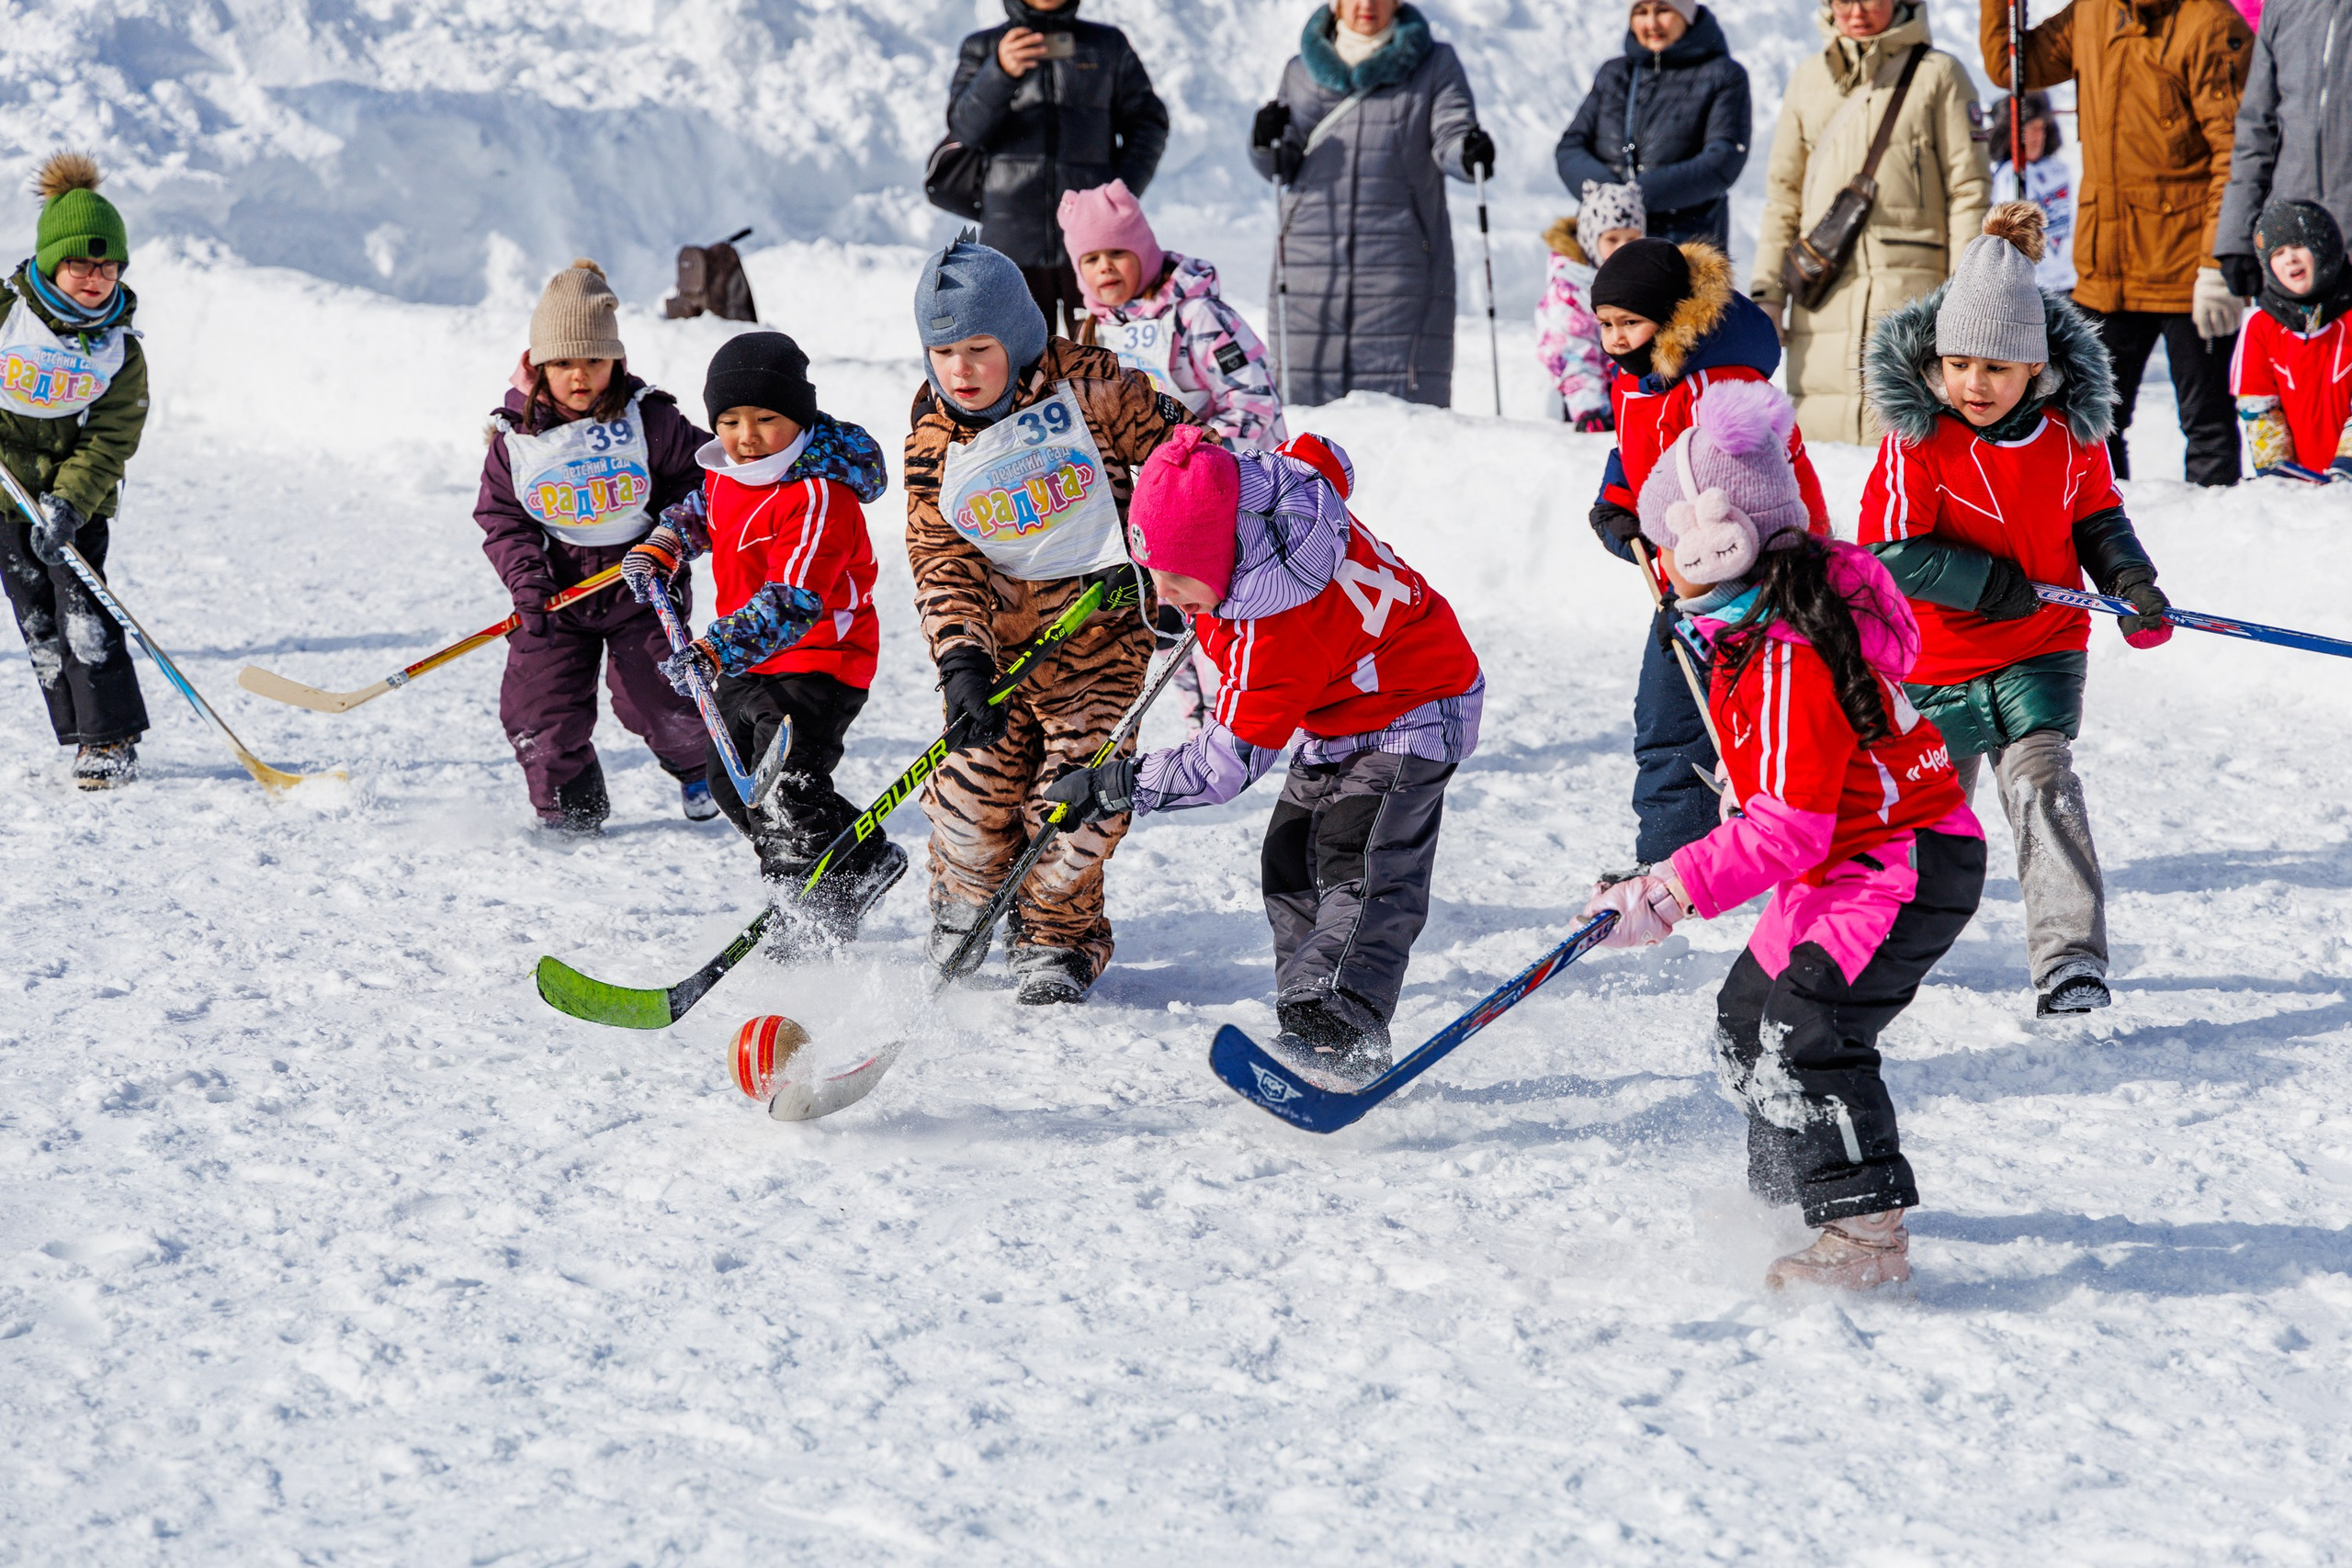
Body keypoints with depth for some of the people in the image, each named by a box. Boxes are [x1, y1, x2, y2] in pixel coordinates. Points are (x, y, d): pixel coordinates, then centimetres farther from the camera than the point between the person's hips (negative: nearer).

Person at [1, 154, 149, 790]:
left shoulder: (120, 351, -5)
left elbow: (109, 443, -9)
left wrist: (69, 506, -22)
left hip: (78, 498, -1)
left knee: (84, 615, -12)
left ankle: (112, 740, -5)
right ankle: (81, 736, 12)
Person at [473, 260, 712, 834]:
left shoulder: (649, 420, -10)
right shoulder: (515, 435, -5)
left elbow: (700, 476, 1)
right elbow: (501, 518, 1)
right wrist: (527, 582, -11)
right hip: (558, 588, 2)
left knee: (653, 696, -7)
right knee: (539, 704, -6)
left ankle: (698, 765, 27)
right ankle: (569, 808, 18)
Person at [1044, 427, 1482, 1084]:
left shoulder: (1275, 638, -39)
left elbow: (1227, 762, -31)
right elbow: (1324, 457, 8)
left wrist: (1115, 786, -23)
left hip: (1412, 716, -11)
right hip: (1337, 721, 11)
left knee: (1355, 864, -24)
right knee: (1290, 861, 6)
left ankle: (1340, 1035, -34)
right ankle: (1309, 1019, 6)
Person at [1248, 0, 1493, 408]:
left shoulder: (1434, 63, 10)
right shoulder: (1302, 71, 16)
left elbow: (1451, 134, -2)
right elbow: (1281, 168, 13)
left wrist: (1469, 153, -25)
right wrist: (1267, 143, -10)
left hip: (1400, 258, -2)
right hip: (1312, 253, 2)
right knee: (1305, 385, -2)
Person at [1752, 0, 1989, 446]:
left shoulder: (1939, 75, 6)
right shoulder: (1808, 78, 18)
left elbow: (1968, 190, 3)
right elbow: (1783, 192, 20)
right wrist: (1766, 292, 11)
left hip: (1910, 289, -4)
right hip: (1822, 303, 4)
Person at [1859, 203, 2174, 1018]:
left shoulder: (2071, 430, -7)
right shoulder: (1916, 439, -17)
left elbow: (2097, 519, 9)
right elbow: (1890, 553, -19)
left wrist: (2131, 582, -10)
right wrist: (1993, 585, -24)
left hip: (2042, 652, 1)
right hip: (1936, 662, -1)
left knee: (2041, 781, -19)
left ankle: (2071, 961, -22)